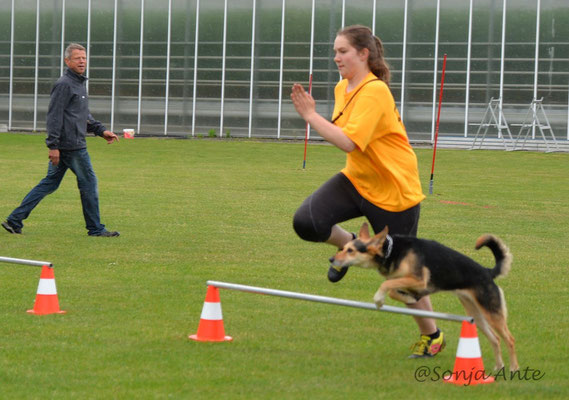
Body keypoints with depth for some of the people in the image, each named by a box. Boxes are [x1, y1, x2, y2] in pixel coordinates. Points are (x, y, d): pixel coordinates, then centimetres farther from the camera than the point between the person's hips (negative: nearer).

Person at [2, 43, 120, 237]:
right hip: (71, 146, -10)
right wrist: (53, 146, -21)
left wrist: (101, 130, 18)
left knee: (50, 183, 11)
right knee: (89, 183, 0)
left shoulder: (80, 83, 19)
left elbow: (84, 116, 28)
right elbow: (54, 116, -18)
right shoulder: (64, 84, -13)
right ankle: (95, 228, 10)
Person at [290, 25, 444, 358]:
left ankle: (432, 335, 24)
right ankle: (350, 245, 13)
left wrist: (311, 116, -25)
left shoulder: (375, 92, -23)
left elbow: (348, 142, -31)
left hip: (394, 192, -7)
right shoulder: (343, 89, 5)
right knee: (307, 222, -18)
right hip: (356, 180, 7)